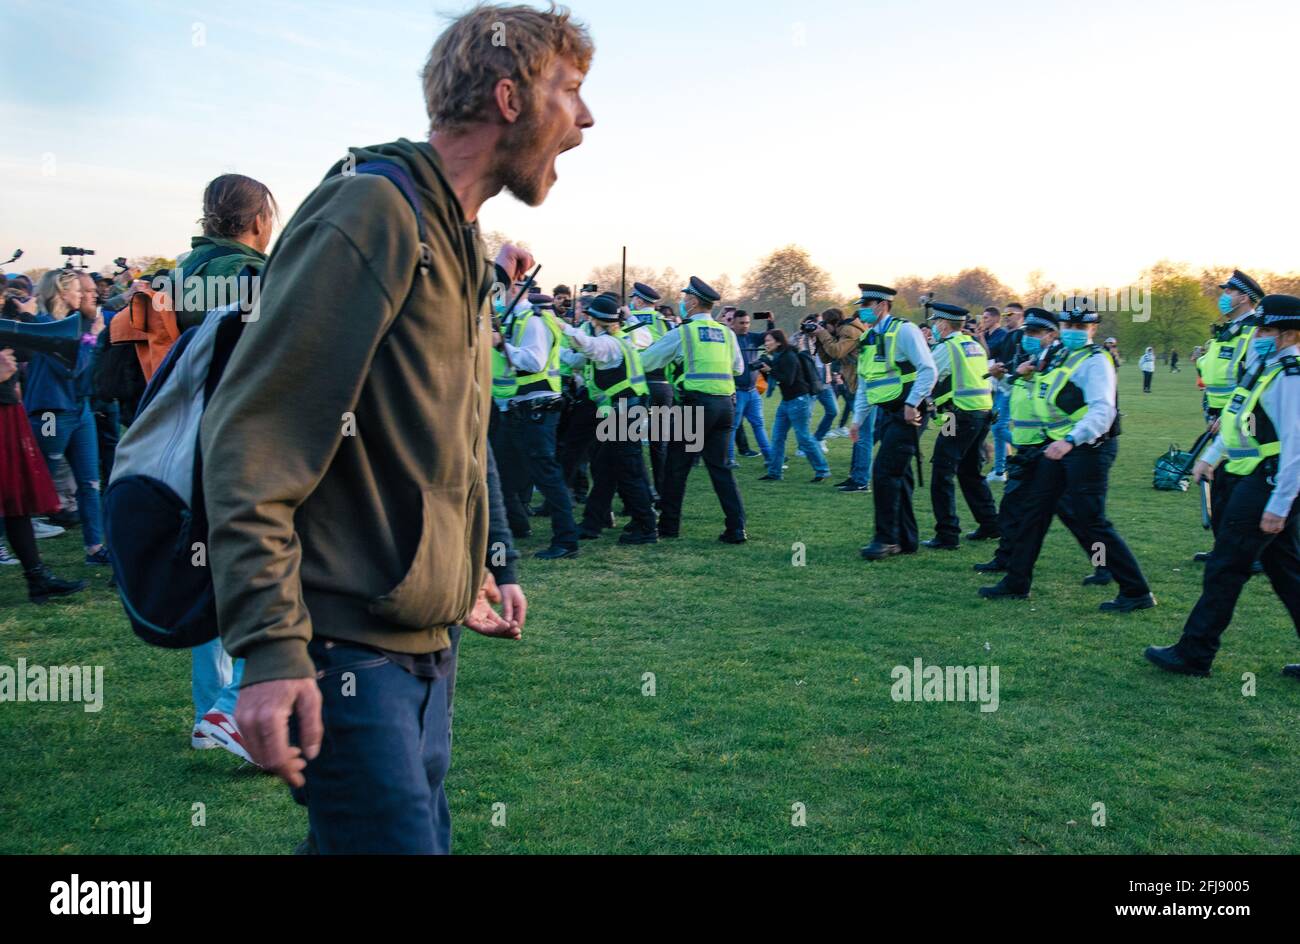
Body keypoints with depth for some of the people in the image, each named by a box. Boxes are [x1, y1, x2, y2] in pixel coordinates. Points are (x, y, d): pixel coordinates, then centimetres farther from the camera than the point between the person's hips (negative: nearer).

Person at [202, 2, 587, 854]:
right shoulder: (374, 209, -13)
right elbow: (252, 438, -19)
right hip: (351, 651, -9)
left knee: (425, 831, 17)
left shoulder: (466, 246, 16)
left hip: (427, 646, 9)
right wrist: (272, 648, -23)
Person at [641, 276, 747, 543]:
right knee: (719, 466, 10)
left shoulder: (682, 332, -2)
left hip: (696, 403, -5)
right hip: (725, 403, 5)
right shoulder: (726, 333, 12)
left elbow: (645, 361, 0)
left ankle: (669, 525, 15)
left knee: (677, 465, 7)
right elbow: (738, 368, 26)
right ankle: (736, 528, 3)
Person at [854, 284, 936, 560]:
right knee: (898, 476, 11)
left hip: (906, 414, -8)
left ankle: (886, 539, -6)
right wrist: (858, 419, 16)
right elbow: (864, 383, 21)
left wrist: (912, 404, -21)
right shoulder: (868, 338, 15)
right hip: (885, 414, 9)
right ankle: (906, 539, 18)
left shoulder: (904, 331, -10)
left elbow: (928, 370, -16)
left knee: (885, 472, -13)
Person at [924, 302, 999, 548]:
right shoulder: (975, 346, 17)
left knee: (942, 475, -5)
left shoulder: (946, 348, -9)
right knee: (971, 473, 21)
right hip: (984, 414, 9)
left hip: (960, 417, -9)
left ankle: (947, 535, -6)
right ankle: (990, 524, 25)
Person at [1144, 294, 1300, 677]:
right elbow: (1242, 419, 25)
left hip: (1267, 485, -10)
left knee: (1224, 569, -2)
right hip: (1251, 480, 10)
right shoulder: (1264, 364, 11)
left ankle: (1193, 655, 8)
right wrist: (1212, 455, 25)